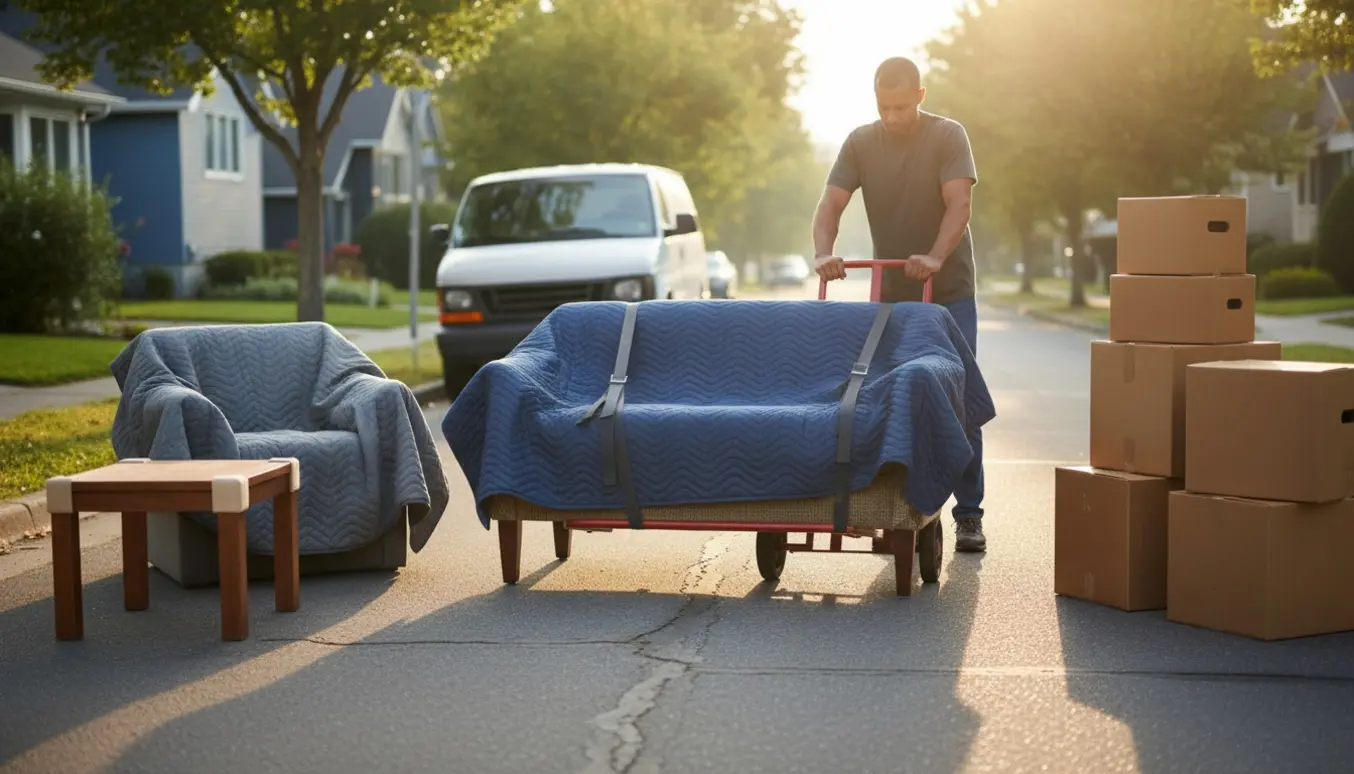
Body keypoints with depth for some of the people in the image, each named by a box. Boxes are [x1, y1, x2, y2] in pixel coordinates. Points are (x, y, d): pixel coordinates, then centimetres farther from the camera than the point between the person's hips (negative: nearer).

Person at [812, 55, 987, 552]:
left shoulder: (948, 136, -7)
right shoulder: (861, 143, 1)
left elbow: (959, 202, -19)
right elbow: (831, 203, -6)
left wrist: (935, 257, -35)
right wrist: (823, 253, -26)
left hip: (949, 292, -3)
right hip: (891, 294, 3)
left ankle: (968, 515, 2)